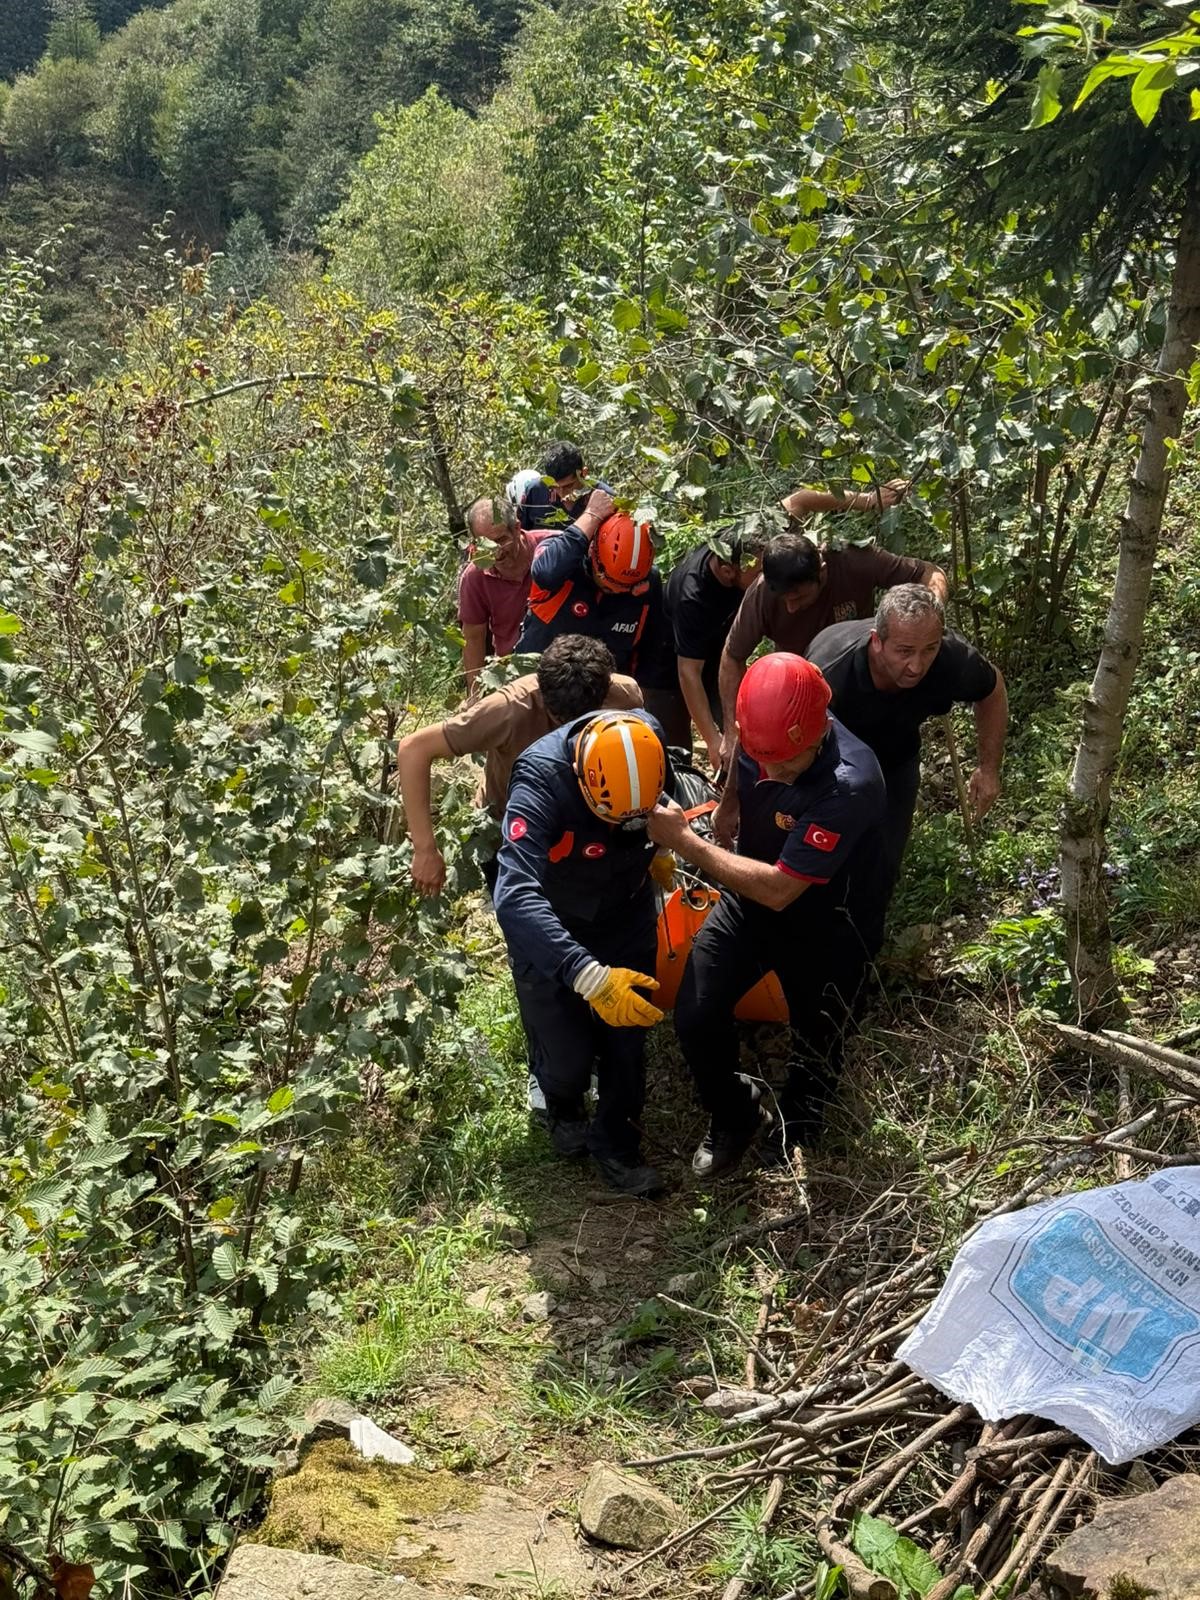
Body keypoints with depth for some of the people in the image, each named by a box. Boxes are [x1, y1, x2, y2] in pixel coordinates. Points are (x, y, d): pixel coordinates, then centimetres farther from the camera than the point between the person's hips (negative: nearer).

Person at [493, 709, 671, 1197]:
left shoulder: (648, 739, -24)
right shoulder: (542, 780, -39)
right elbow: (514, 897, -50)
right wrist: (589, 977, -58)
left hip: (625, 914, 3)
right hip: (548, 925, -3)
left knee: (627, 1036, 7)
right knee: (568, 1054, 2)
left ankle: (615, 1143, 35)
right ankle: (562, 1107, 40)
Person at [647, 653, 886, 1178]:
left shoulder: (850, 785, -37)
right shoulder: (758, 734, -18)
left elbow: (778, 890, -34)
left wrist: (686, 841, -29)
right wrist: (719, 845, 23)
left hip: (825, 929, -4)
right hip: (750, 899, 4)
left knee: (816, 1054, 14)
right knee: (695, 1015, -13)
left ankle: (793, 1142, 47)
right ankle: (733, 1116, 17)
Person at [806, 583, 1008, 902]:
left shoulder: (954, 660, -35)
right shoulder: (828, 676, -45)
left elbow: (992, 690, -9)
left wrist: (989, 769, -9)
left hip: (895, 762, 3)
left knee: (883, 871, 7)